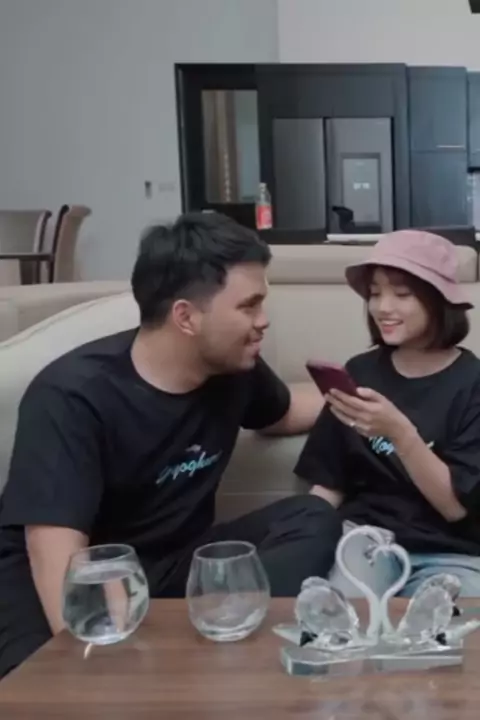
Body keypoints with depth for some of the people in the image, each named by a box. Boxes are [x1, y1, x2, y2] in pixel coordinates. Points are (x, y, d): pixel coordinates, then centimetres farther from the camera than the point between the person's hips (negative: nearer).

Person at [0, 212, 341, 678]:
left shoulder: (233, 369, -2)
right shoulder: (72, 398, -22)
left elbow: (282, 413, 24)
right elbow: (58, 556, -31)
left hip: (175, 564, 7)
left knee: (311, 520, -18)